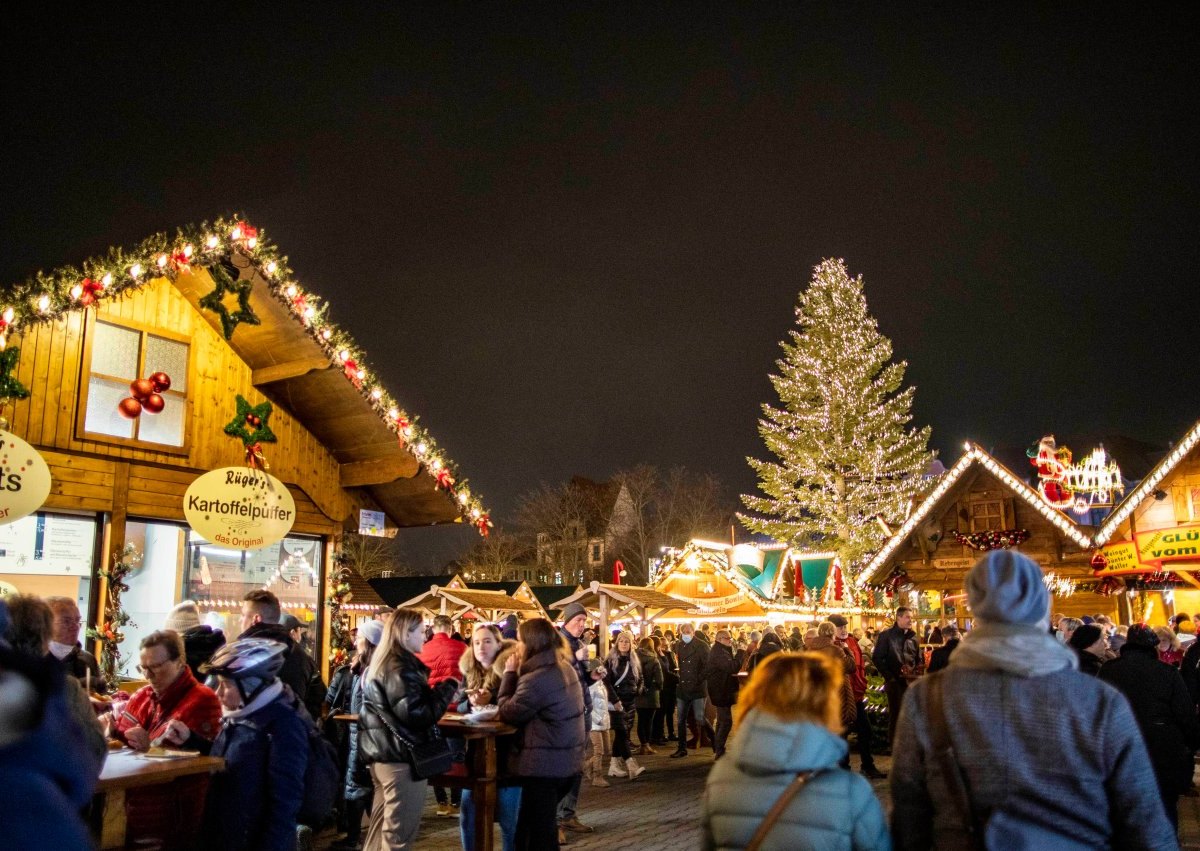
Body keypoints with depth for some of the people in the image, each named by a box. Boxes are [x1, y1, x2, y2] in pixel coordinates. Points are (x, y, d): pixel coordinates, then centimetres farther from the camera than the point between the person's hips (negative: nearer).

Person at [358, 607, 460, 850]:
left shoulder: (380, 663, 12)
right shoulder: (401, 668, -19)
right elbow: (417, 714, -25)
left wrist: (437, 690, 16)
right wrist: (448, 687, -13)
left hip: (382, 752, 10)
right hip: (402, 756, -10)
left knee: (381, 826, 18)